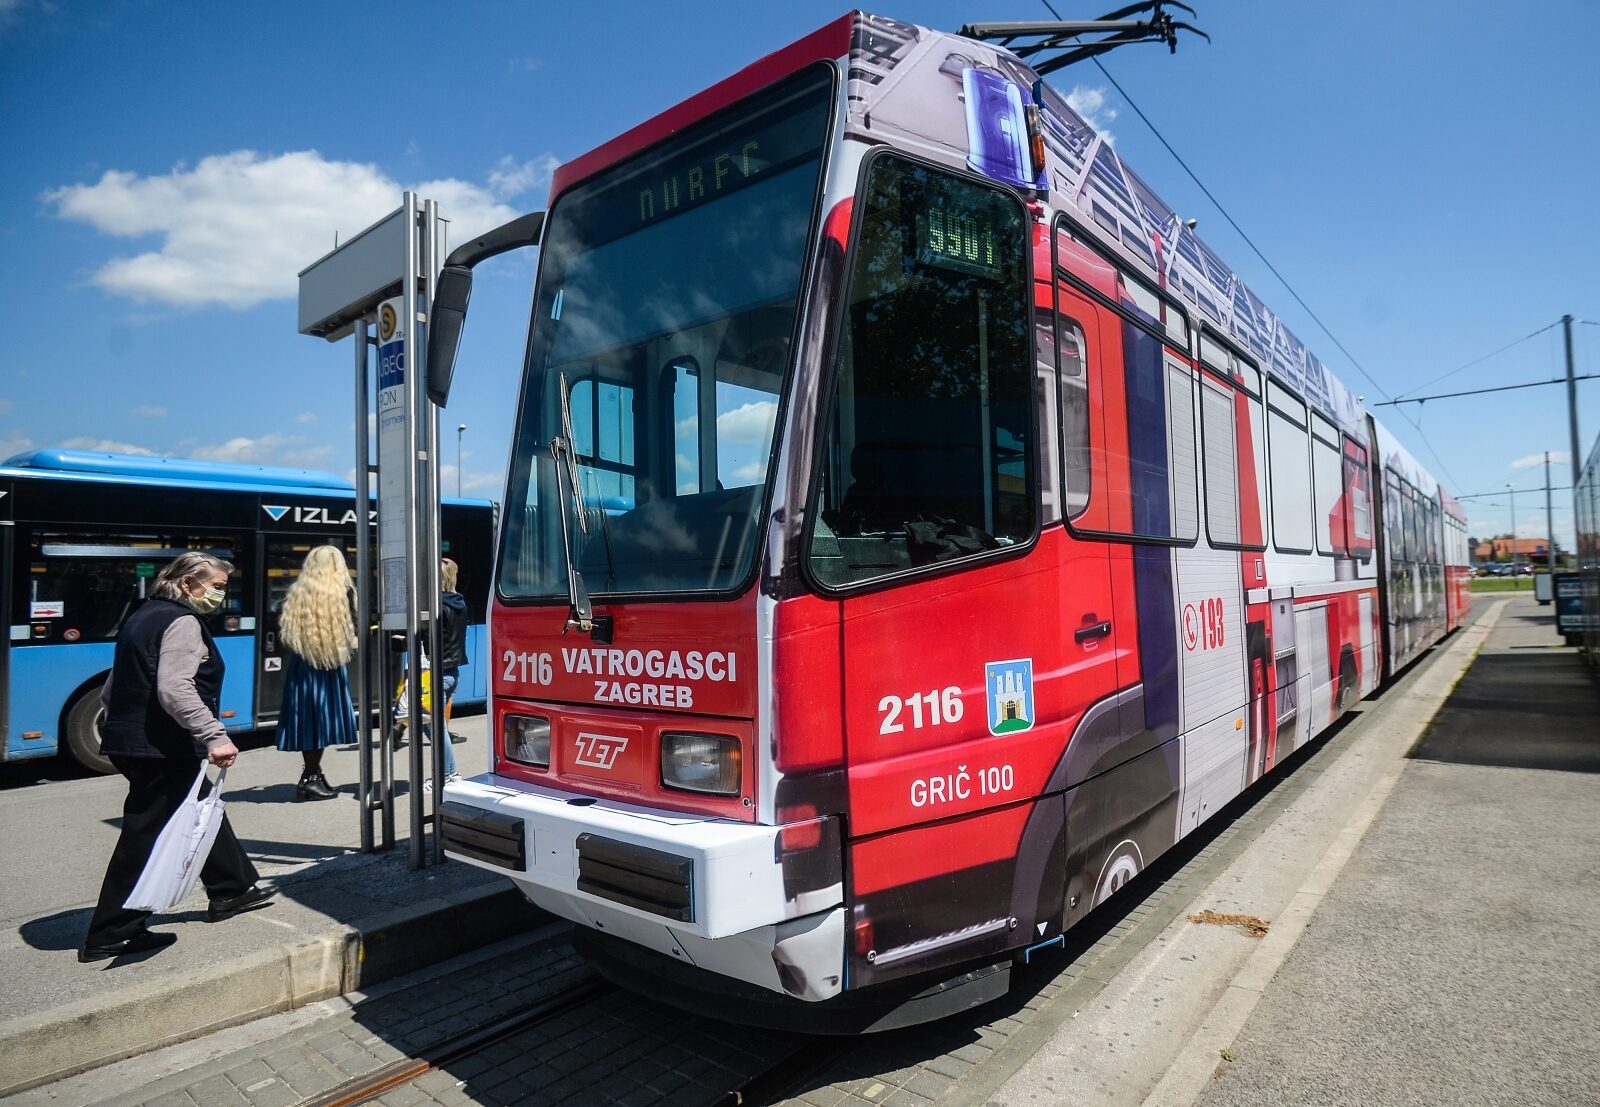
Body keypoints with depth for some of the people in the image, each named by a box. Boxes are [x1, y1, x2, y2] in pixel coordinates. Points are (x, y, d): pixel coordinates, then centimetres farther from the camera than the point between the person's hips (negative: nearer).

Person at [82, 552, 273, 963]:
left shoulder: (143, 617, 16)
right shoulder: (183, 622, -15)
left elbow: (112, 689, 22)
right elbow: (175, 690, -28)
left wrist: (124, 720, 33)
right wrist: (215, 736, -31)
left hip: (129, 740, 11)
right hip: (162, 748, -11)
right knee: (145, 836, -1)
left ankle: (230, 890, 32)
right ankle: (110, 936, 8)